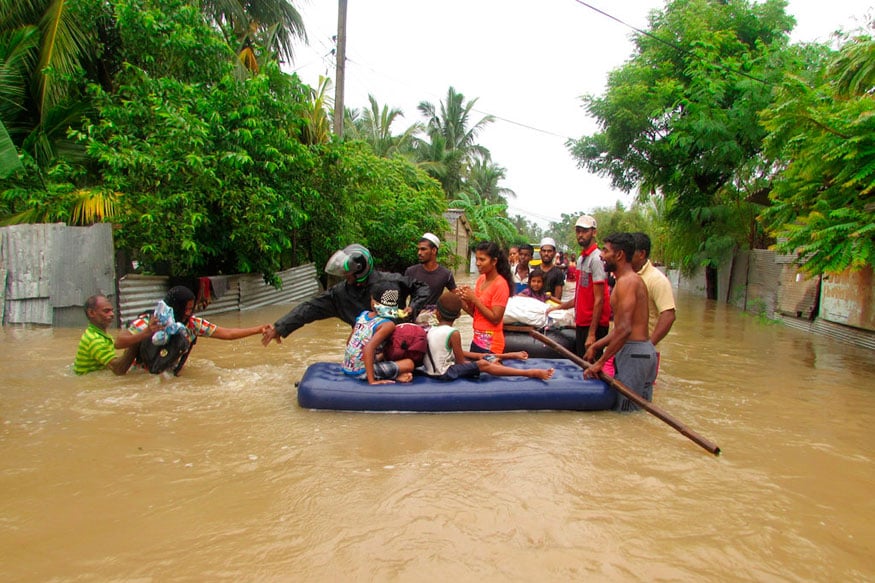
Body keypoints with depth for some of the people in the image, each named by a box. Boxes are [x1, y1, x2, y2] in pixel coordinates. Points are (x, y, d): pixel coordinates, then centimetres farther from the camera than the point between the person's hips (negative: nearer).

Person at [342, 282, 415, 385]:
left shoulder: (364, 314, 4)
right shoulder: (388, 325, -15)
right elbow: (369, 348, -29)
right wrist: (371, 380, -27)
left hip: (347, 368, 7)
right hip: (361, 372, -7)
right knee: (409, 364, -4)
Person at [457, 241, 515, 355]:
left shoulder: (500, 284, -14)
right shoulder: (481, 279, 6)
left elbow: (495, 319, -18)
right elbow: (475, 313, 11)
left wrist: (474, 299, -18)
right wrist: (466, 299, -8)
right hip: (477, 339, 7)